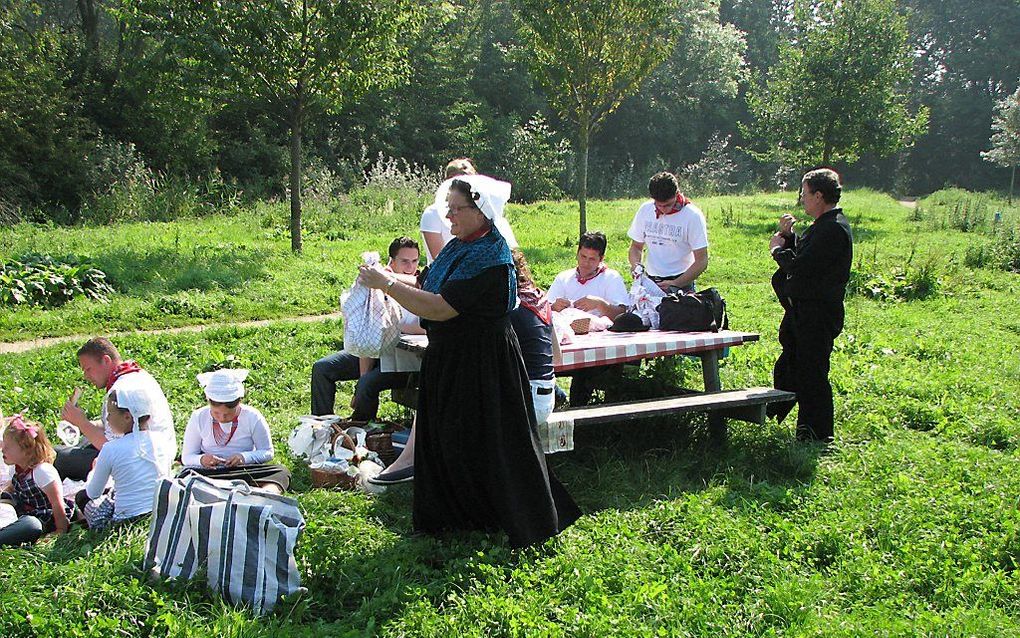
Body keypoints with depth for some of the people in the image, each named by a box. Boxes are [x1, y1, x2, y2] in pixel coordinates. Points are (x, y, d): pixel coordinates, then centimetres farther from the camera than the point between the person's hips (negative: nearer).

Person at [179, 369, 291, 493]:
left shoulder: (253, 417, -1)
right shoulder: (198, 418, 1)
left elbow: (268, 452, 5)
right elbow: (186, 457, 5)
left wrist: (245, 457, -17)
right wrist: (201, 460, -20)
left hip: (244, 472, 0)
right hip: (209, 473, 0)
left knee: (282, 472, -28)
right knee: (187, 473, -34)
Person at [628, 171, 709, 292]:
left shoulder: (693, 216, -8)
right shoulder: (645, 210, 5)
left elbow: (701, 262, -9)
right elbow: (636, 246, 16)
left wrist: (675, 284, -19)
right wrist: (635, 264, -6)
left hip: (681, 282, -3)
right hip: (650, 281, 4)